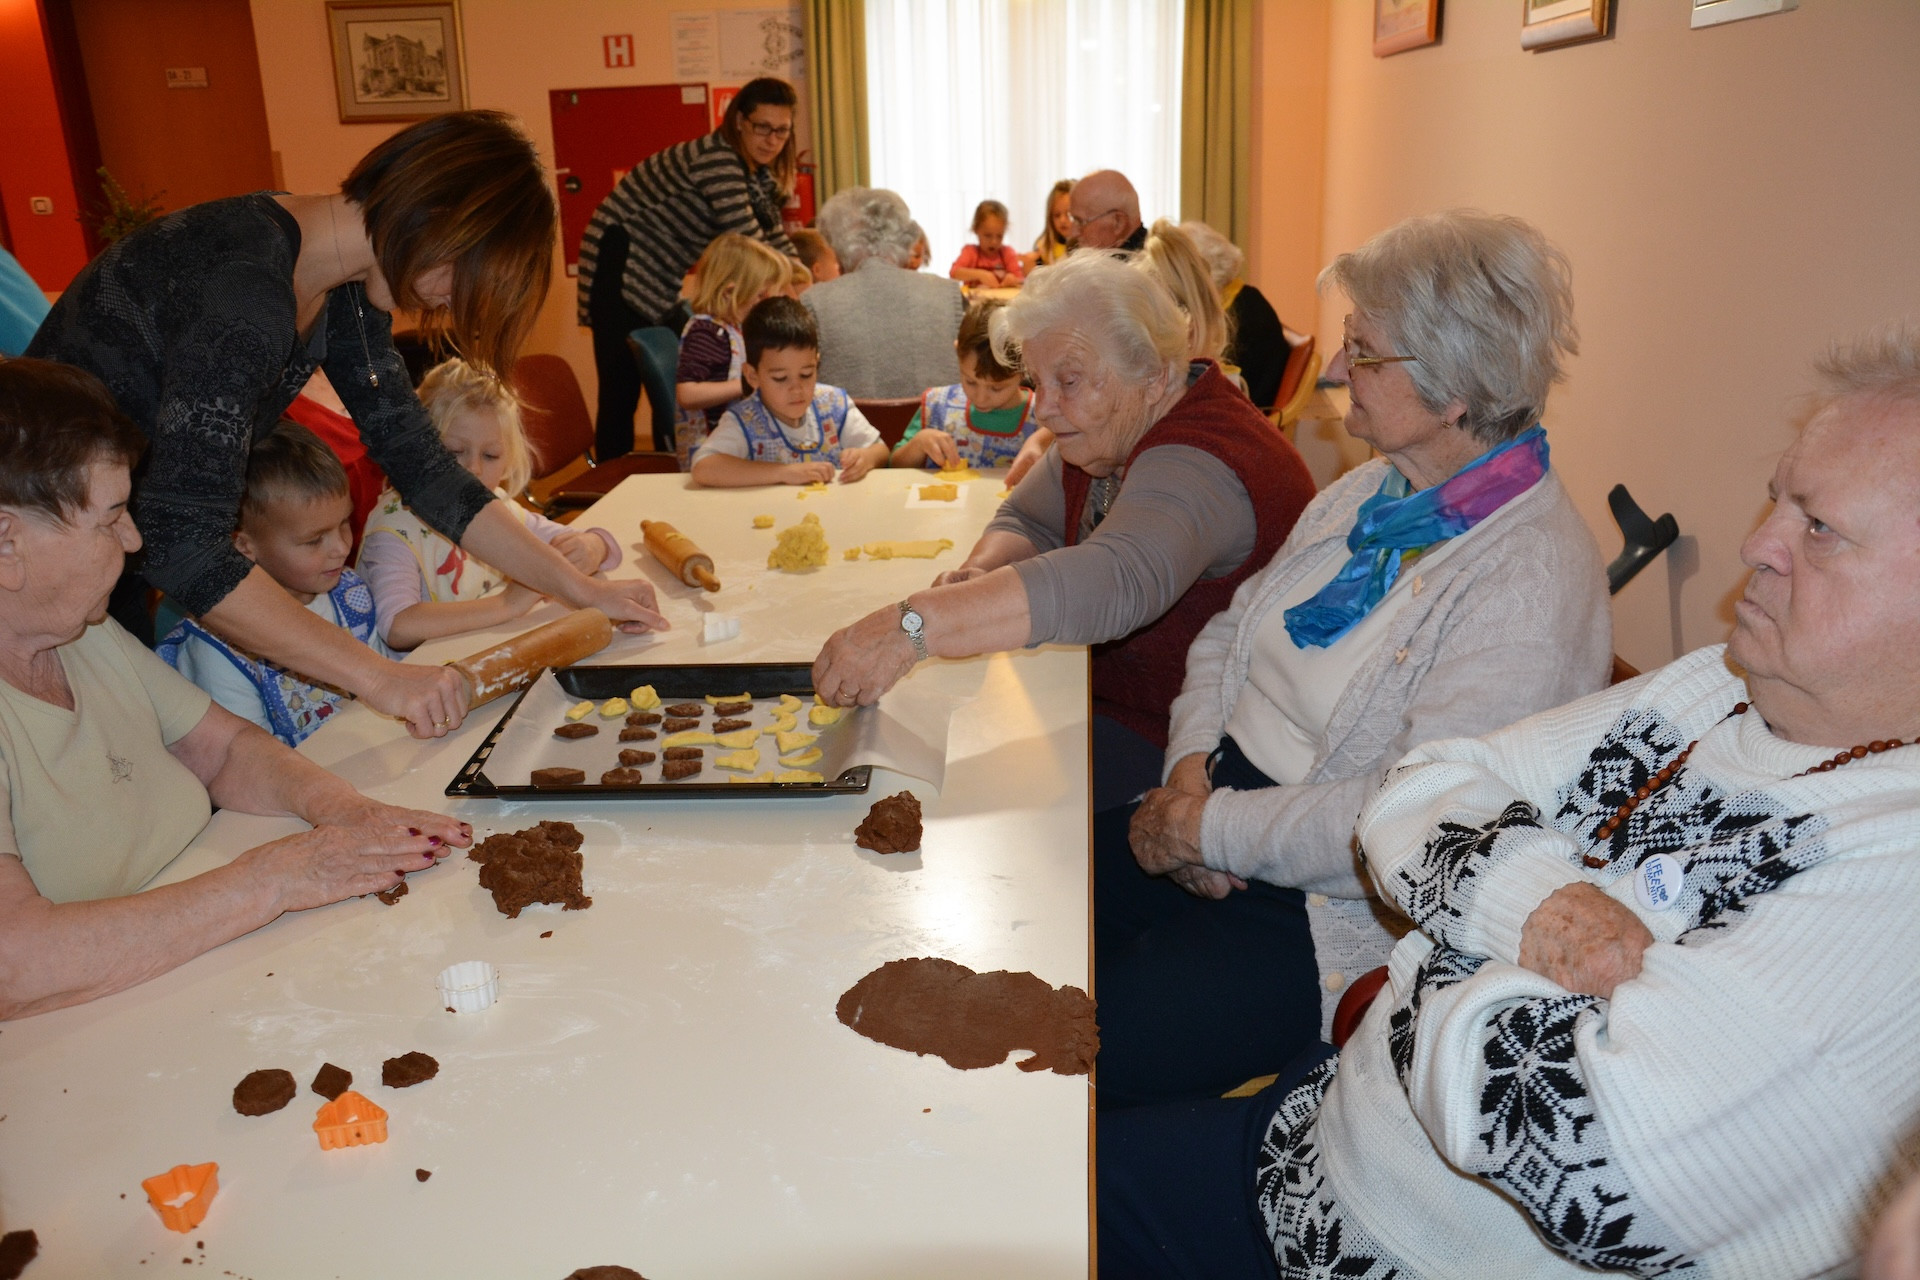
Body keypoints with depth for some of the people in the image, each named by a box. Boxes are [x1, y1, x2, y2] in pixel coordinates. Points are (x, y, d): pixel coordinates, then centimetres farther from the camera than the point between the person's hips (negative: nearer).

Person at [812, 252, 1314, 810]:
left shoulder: (1197, 467, -30)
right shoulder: (1106, 430, 3)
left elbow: (1115, 583, -48)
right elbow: (1025, 520, 12)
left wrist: (912, 626, -54)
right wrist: (978, 574, -14)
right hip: (1106, 692, 9)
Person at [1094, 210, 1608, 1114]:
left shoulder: (1532, 581, -20)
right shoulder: (1372, 491, 8)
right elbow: (1231, 632, 13)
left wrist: (1207, 830, -19)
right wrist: (1190, 766, -5)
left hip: (1331, 915, -7)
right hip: (1214, 813, 8)